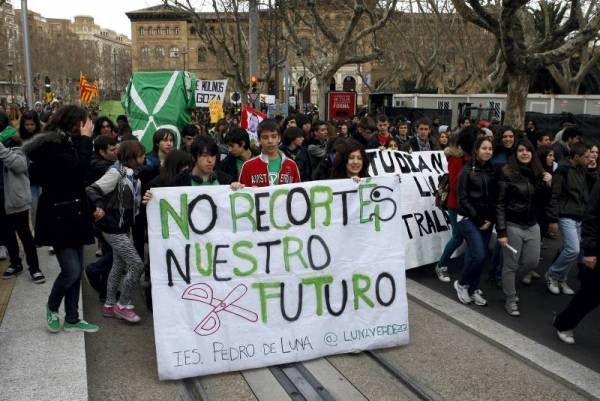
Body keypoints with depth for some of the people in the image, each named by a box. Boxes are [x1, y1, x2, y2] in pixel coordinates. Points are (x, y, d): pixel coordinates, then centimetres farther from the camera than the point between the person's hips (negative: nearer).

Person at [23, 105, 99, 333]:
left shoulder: (67, 142, 9)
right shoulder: (50, 145, -17)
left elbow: (82, 169, 7)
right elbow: (79, 167, -26)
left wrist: (84, 139, 2)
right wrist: (85, 138, -18)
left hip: (74, 213, 9)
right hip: (58, 216, -9)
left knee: (77, 271, 11)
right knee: (71, 271, -8)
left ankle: (72, 319, 23)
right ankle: (52, 307, 21)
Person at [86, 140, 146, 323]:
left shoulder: (130, 173, 5)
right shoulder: (116, 172, -18)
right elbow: (92, 190, -24)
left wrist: (144, 199, 0)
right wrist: (99, 207, -39)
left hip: (123, 227, 9)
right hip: (113, 228, -9)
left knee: (119, 265, 17)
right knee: (136, 265, -9)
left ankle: (109, 305, 30)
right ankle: (124, 305, 7)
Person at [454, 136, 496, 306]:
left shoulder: (492, 171, 8)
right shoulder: (467, 170, -6)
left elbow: (494, 198, 9)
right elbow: (463, 198, -10)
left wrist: (490, 219, -3)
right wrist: (478, 219, -12)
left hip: (486, 220, 5)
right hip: (469, 219, -5)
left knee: (476, 255, 7)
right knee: (478, 255, -13)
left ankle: (473, 289, 20)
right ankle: (461, 284, 8)